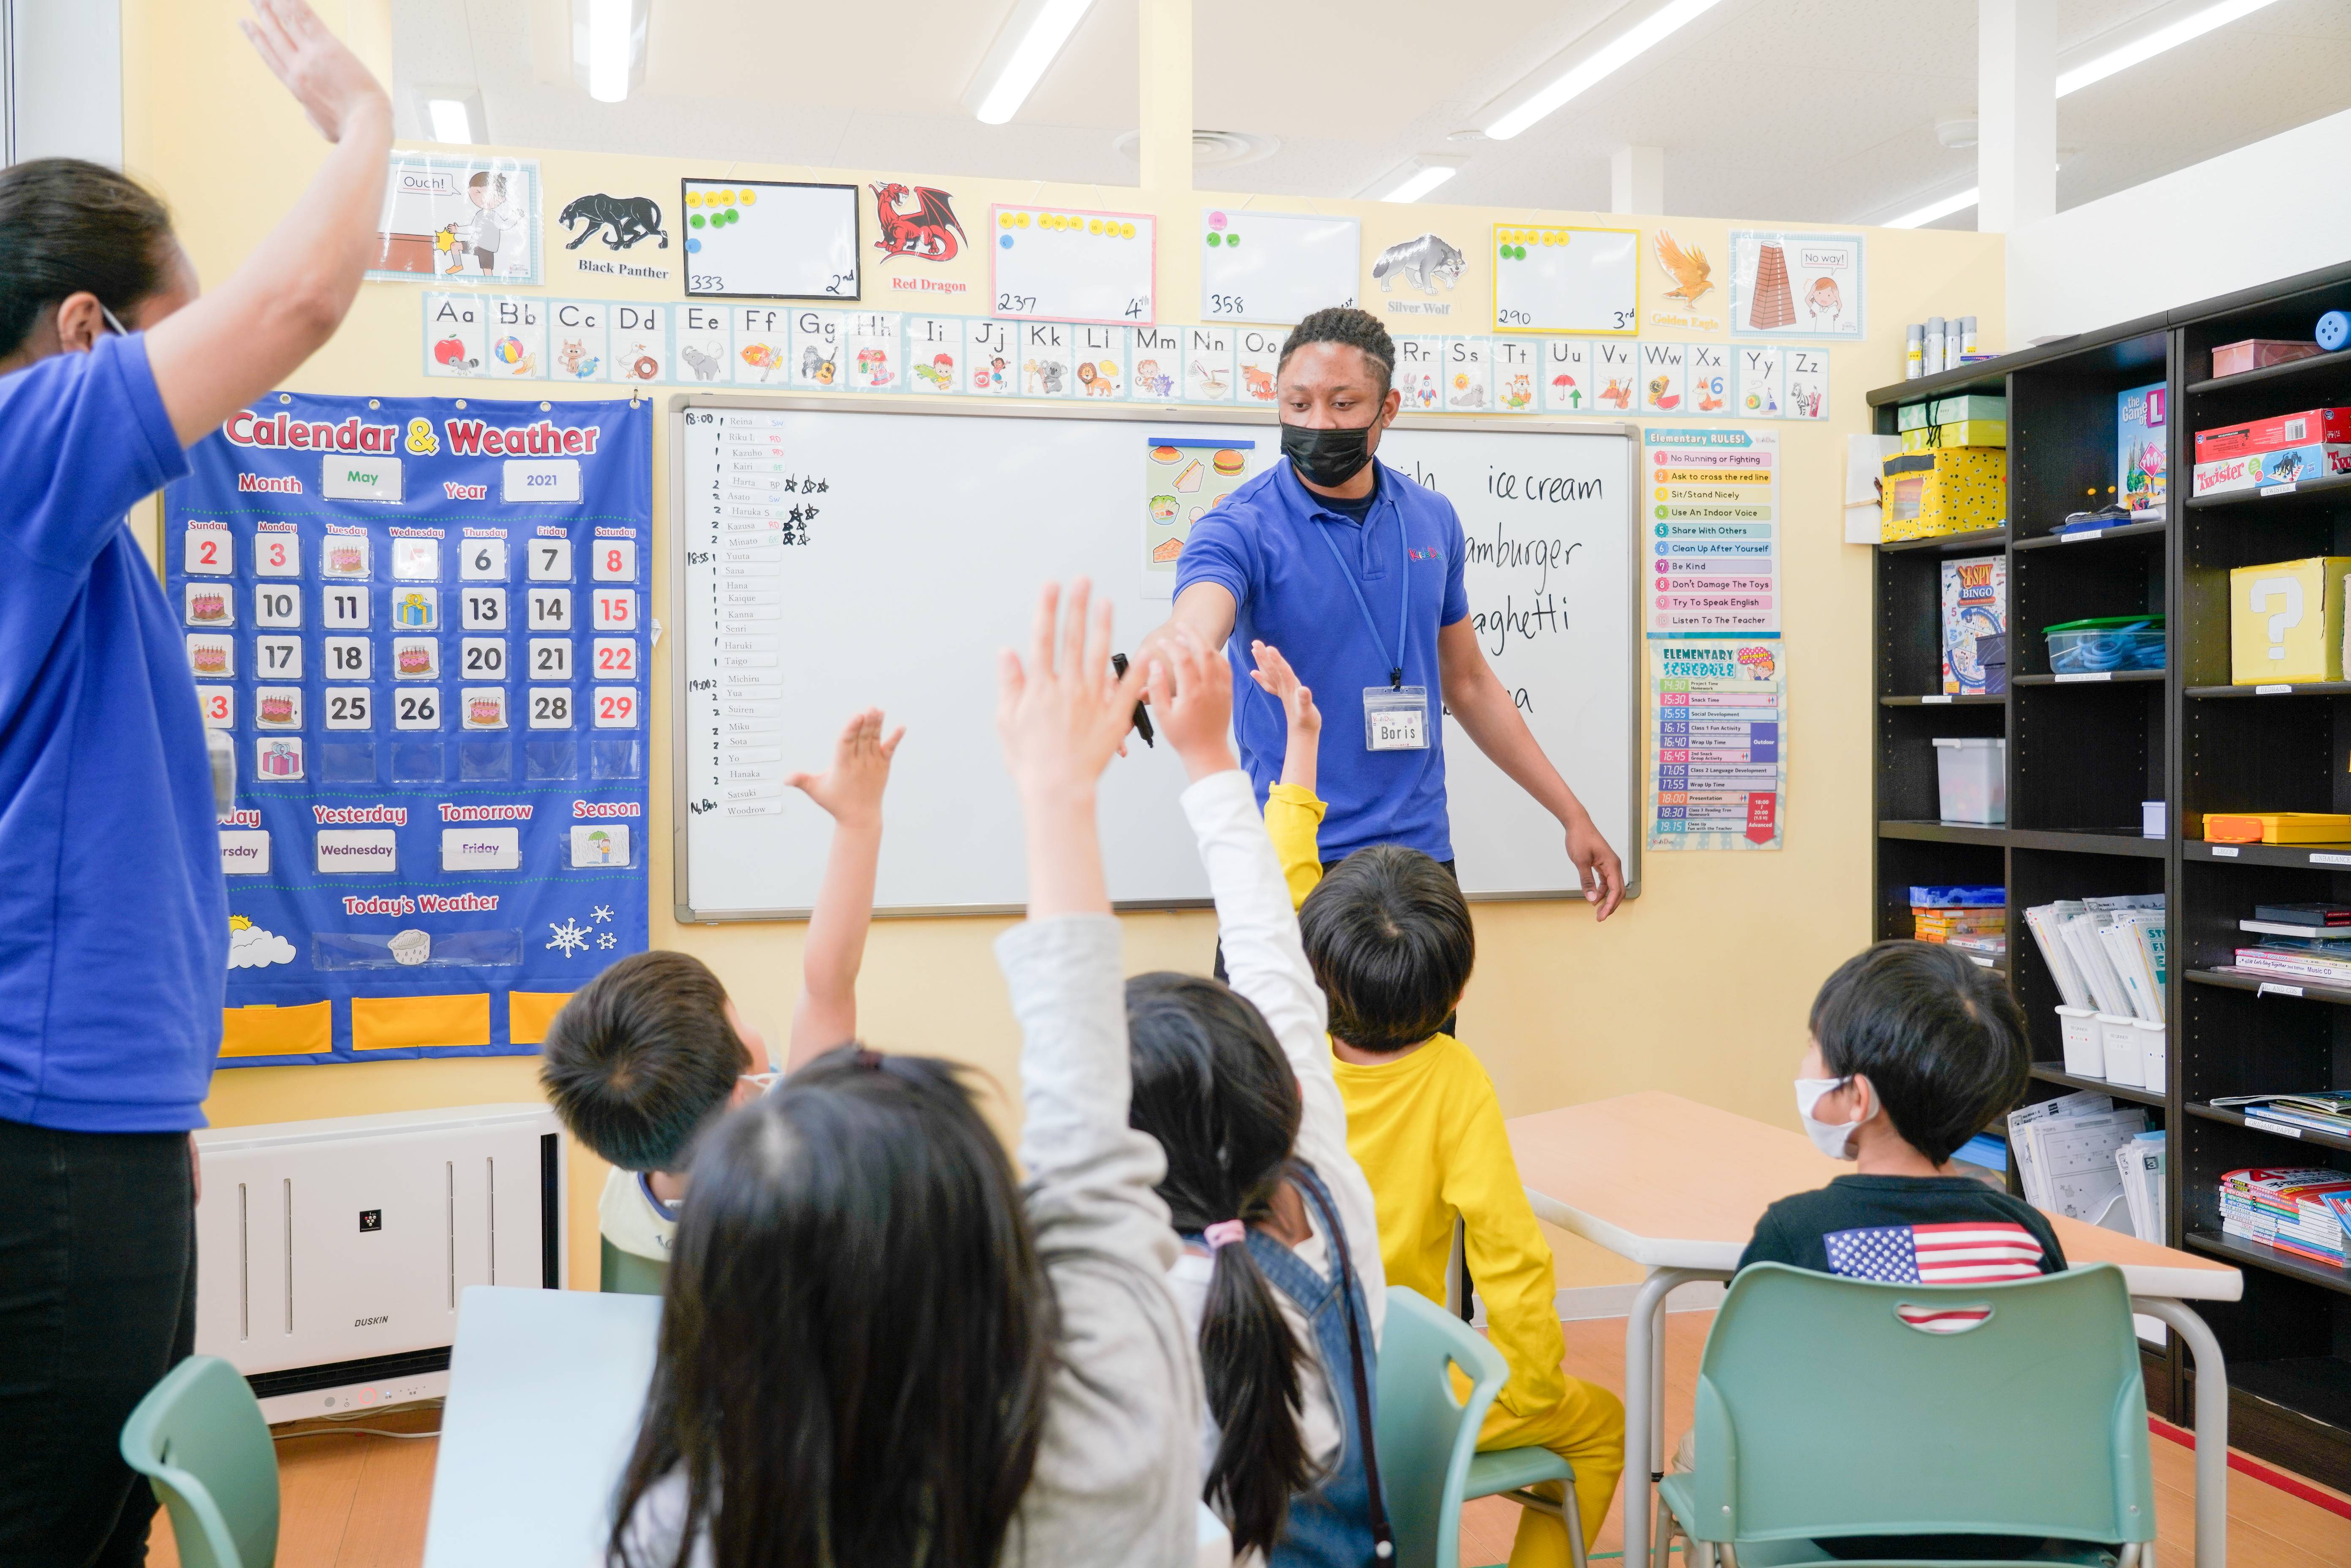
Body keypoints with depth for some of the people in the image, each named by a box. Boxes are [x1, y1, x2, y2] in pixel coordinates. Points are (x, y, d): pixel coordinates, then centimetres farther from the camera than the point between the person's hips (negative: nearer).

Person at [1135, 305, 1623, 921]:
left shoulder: (1433, 521, 6)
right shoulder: (1240, 529, -10)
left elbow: (1468, 682, 16)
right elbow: (1192, 630, -32)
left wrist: (1573, 815, 15)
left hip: (1420, 852, 4)